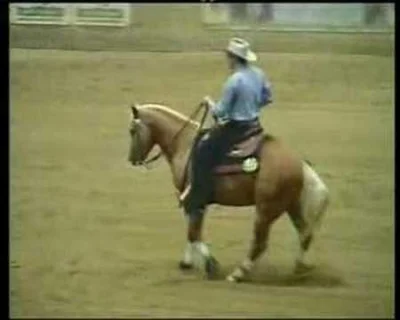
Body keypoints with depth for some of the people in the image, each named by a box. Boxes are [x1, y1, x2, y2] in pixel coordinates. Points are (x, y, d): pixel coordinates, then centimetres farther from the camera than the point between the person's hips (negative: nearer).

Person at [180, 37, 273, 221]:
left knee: (201, 153, -5)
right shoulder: (258, 74, 1)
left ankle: (196, 202, -8)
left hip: (235, 128, -9)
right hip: (253, 125, 9)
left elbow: (220, 112, -19)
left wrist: (209, 103, 1)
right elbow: (267, 98, 15)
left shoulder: (234, 80, -23)